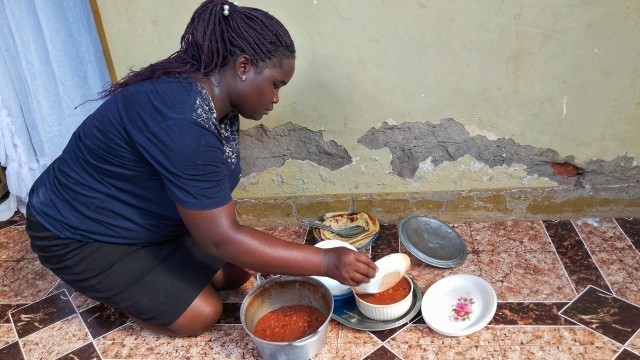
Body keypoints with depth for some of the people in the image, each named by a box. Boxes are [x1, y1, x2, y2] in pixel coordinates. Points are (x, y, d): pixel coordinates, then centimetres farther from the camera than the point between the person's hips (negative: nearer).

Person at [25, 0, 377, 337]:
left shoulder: (218, 102, -7)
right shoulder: (182, 123, -36)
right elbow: (222, 239, -34)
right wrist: (326, 262, -31)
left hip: (147, 218, 9)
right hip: (81, 236, -8)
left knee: (236, 272, 5)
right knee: (201, 314, -9)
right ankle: (110, 285, 11)